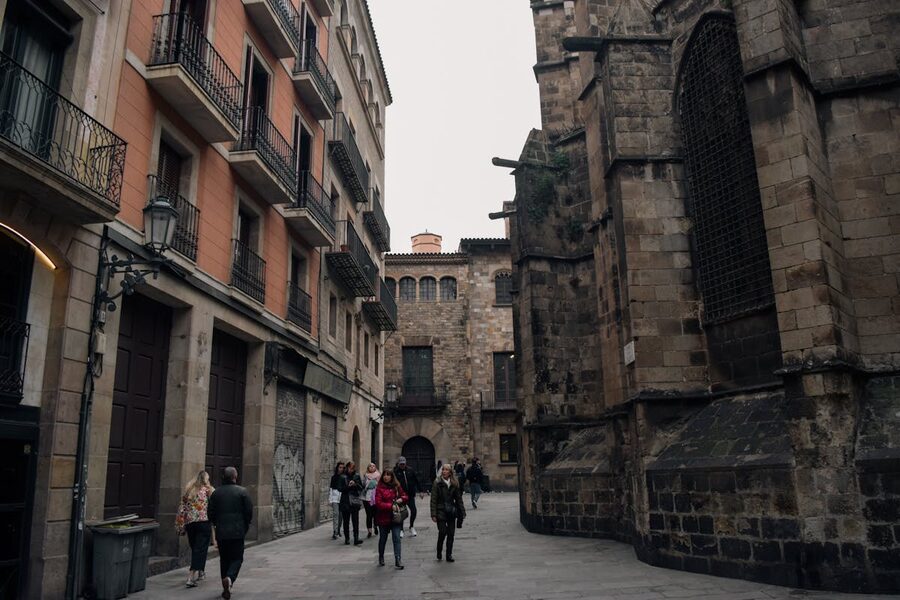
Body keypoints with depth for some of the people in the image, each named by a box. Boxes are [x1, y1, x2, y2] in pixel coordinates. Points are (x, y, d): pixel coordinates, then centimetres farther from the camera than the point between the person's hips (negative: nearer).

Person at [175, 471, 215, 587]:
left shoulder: (188, 491, 13)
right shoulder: (209, 490, 0)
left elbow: (181, 510, 12)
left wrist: (180, 527, 16)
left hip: (189, 523, 5)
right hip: (204, 522, -5)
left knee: (194, 549, 18)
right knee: (200, 549, -5)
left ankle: (200, 572, 31)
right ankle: (191, 577, -14)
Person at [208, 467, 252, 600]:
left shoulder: (216, 493, 2)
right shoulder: (242, 492, -6)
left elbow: (211, 513, 4)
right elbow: (249, 511, -6)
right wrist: (245, 527, 9)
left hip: (221, 532, 3)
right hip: (237, 532, -3)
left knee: (224, 559, 14)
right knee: (237, 558, 5)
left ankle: (226, 588, 17)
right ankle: (229, 578, -21)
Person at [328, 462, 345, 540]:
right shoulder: (333, 477, 6)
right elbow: (330, 488, 8)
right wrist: (329, 499, 4)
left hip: (343, 498, 1)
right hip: (335, 498, -1)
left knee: (341, 515, 7)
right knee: (335, 514, -9)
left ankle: (338, 530, 24)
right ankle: (334, 532, -10)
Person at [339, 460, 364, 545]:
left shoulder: (357, 476, 7)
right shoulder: (343, 477, 1)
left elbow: (361, 487, 7)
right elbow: (340, 489, -2)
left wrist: (355, 484, -12)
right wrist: (348, 486, -17)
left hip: (354, 501, 0)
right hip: (345, 502, 0)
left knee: (355, 520, -8)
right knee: (346, 521, 7)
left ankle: (356, 538, -10)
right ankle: (347, 538, 17)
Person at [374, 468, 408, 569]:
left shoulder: (397, 487, 4)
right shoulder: (379, 488, -8)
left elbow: (406, 497, 14)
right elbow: (378, 503, -15)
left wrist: (401, 499, -8)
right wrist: (391, 506, -21)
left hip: (395, 517, 2)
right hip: (383, 518, -2)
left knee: (396, 538, -6)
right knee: (383, 539, 15)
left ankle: (397, 561, -6)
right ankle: (381, 558, 35)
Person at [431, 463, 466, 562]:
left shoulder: (454, 484, 4)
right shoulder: (437, 483, -5)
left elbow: (459, 499, 10)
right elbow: (433, 499, -6)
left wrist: (462, 512, 8)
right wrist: (433, 514, -11)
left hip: (452, 512, 3)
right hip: (441, 512, -3)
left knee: (451, 534, 4)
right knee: (442, 533, -8)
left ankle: (449, 555, 15)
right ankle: (439, 554, 13)